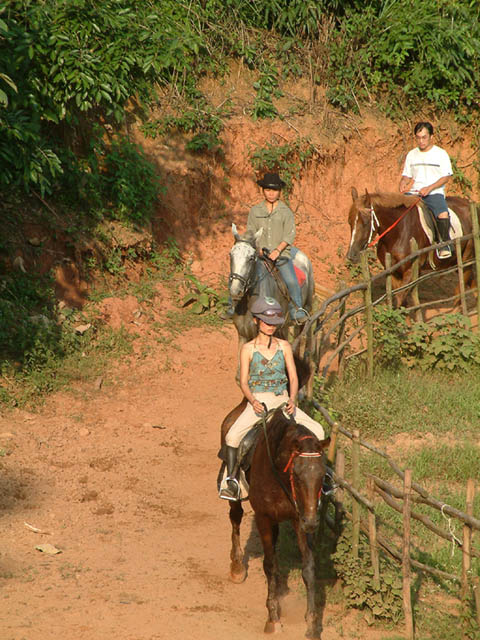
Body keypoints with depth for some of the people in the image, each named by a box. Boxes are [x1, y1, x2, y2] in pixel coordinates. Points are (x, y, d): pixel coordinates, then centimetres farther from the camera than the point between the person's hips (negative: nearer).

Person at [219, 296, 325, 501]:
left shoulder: (284, 347, 7)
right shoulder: (248, 349, 1)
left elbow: (293, 377, 4)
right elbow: (244, 382, -2)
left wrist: (292, 400, -14)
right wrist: (252, 401, -21)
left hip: (281, 400, 3)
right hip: (257, 401, -3)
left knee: (316, 430, -10)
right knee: (233, 435, -27)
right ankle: (231, 480, -17)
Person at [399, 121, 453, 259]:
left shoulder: (441, 154, 4)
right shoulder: (411, 154, 16)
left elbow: (446, 177, -2)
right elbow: (406, 175, 20)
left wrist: (429, 188, -14)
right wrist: (403, 184, -4)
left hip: (434, 192, -4)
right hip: (414, 192, 4)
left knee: (443, 214, -33)